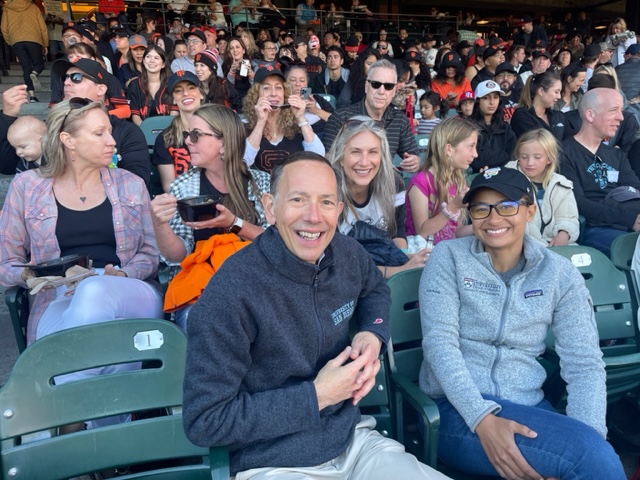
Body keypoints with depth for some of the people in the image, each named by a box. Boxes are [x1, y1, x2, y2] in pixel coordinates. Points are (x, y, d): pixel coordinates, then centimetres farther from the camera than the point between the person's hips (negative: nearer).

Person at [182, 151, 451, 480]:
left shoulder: (348, 254, -5)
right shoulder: (230, 294, -23)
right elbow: (204, 421, -19)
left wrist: (372, 333, -2)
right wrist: (316, 396, -19)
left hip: (354, 440, 5)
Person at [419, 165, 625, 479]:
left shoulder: (560, 274, 4)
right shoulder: (448, 257, -1)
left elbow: (584, 364, 0)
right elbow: (439, 340, -11)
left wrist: (586, 436, -16)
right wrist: (482, 418, -23)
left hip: (528, 409, 3)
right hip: (456, 410, -3)